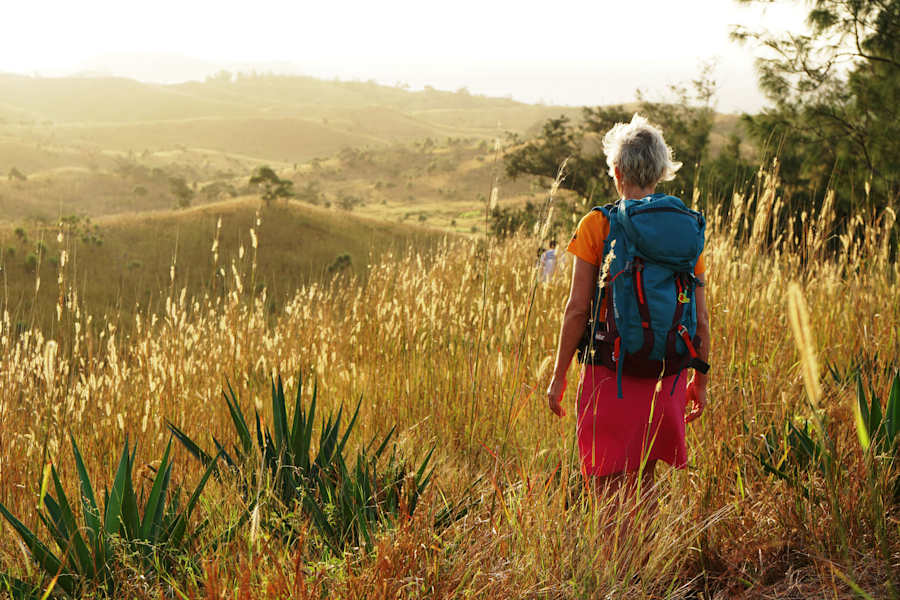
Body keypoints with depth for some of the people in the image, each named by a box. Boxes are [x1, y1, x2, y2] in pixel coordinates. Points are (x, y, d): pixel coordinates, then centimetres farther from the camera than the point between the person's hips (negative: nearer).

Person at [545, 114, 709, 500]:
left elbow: (577, 309, -8)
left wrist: (558, 376, 0)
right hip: (665, 377, 4)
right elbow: (700, 318, 4)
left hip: (611, 373, -4)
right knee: (642, 488, 18)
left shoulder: (597, 225, -6)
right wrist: (701, 379, 15)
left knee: (608, 493, 3)